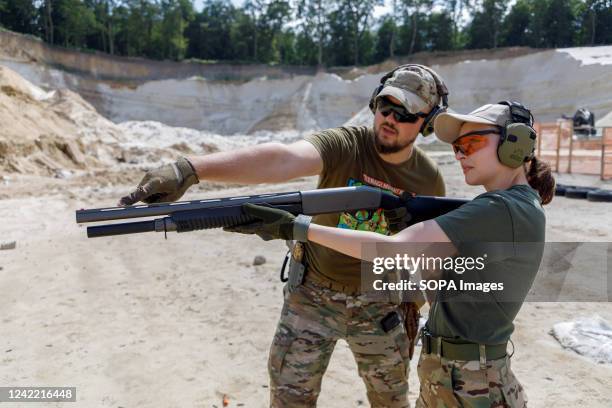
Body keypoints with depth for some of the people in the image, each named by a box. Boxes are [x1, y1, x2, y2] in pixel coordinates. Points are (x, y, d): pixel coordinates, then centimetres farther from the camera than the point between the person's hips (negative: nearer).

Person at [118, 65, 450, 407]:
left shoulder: (429, 179, -8)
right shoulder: (343, 146, -20)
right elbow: (280, 159, -39)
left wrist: (413, 305, 10)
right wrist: (190, 168, -55)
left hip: (379, 306, 3)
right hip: (313, 297, -2)